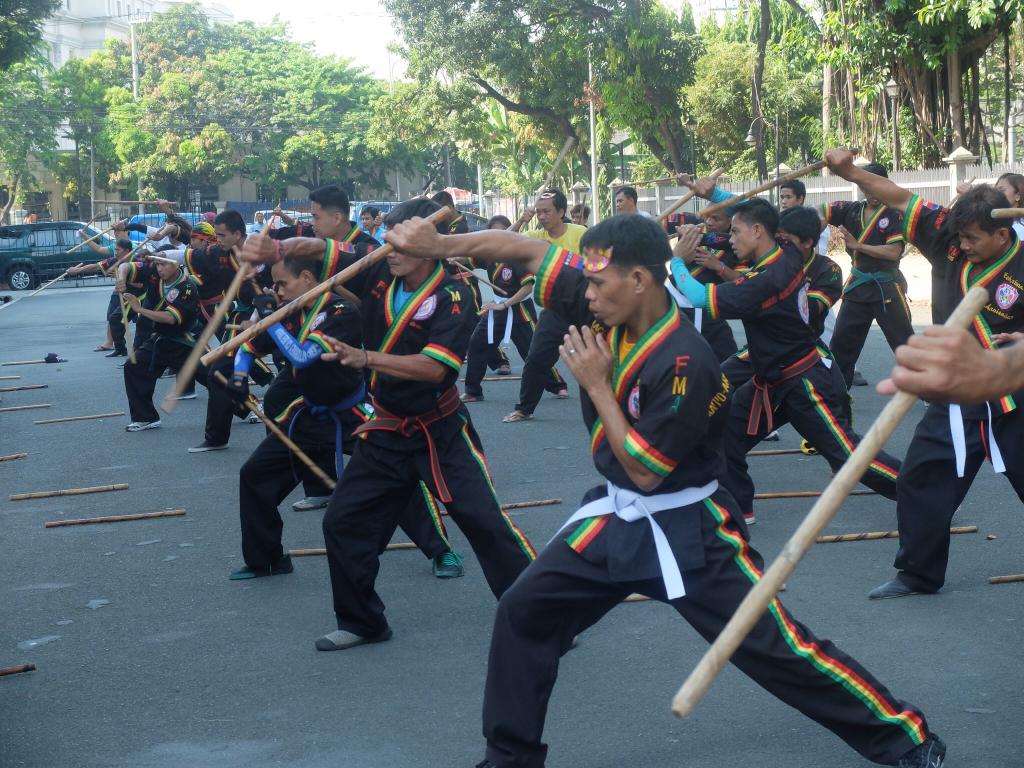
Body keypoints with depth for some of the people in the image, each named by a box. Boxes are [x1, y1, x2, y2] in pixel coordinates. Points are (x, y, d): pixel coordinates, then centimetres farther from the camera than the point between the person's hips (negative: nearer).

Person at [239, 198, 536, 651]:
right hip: (386, 431, 6)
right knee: (342, 520, 9)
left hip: (440, 431, -6)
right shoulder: (379, 274, -4)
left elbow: (433, 368, -30)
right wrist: (278, 249, -25)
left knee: (485, 521, -12)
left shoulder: (452, 298, -20)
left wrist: (365, 358, -38)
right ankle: (362, 623, 26)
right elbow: (320, 249, -5)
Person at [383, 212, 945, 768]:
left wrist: (597, 384, -21)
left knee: (773, 645, -4)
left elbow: (645, 471, -23)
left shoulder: (685, 364, -28)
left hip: (685, 530, -7)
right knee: (523, 611, 4)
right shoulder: (608, 309, -8)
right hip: (616, 516, 7)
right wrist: (440, 245, -16)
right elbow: (526, 251, -5)